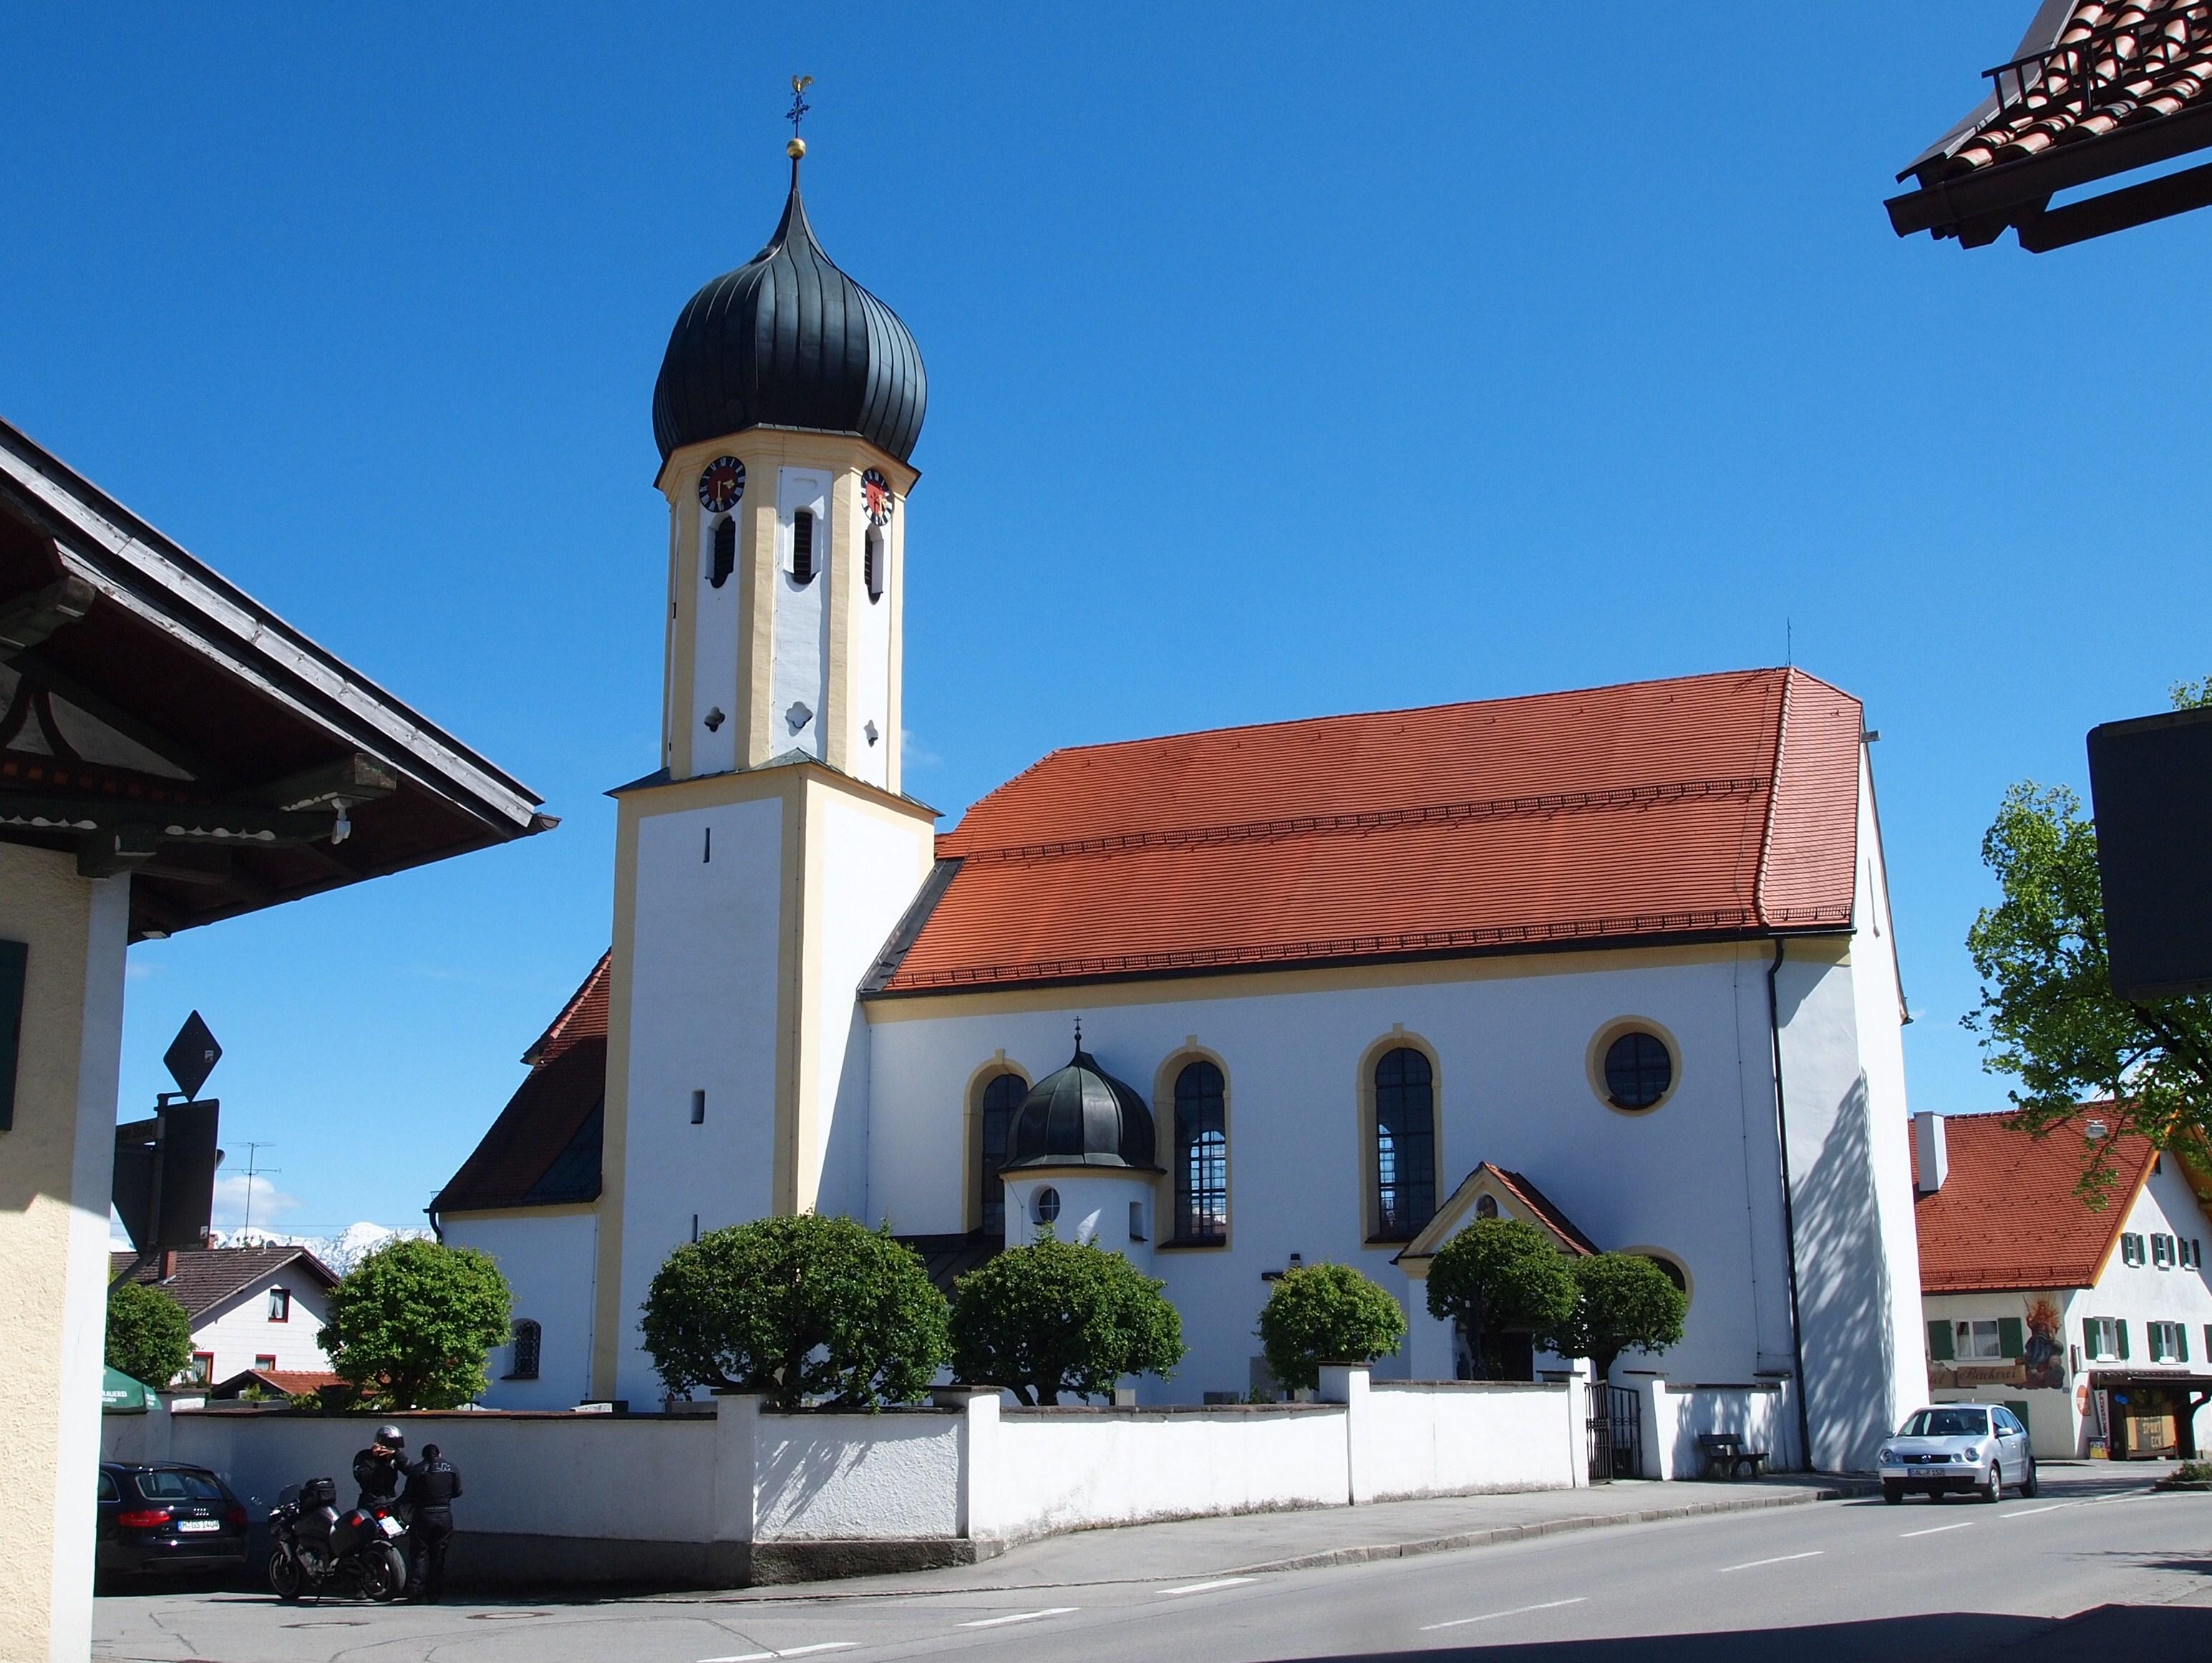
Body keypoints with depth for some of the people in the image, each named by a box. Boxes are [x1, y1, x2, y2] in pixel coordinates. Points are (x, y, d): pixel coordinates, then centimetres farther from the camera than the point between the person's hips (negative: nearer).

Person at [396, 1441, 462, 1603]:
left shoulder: (417, 1470, -3)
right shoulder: (452, 1469, 4)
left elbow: (408, 1496, -2)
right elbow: (457, 1491, 10)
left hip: (423, 1516, -2)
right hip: (444, 1516, 2)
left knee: (419, 1554, 4)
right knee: (438, 1556, 9)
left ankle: (417, 1593, -5)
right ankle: (435, 1594, 7)